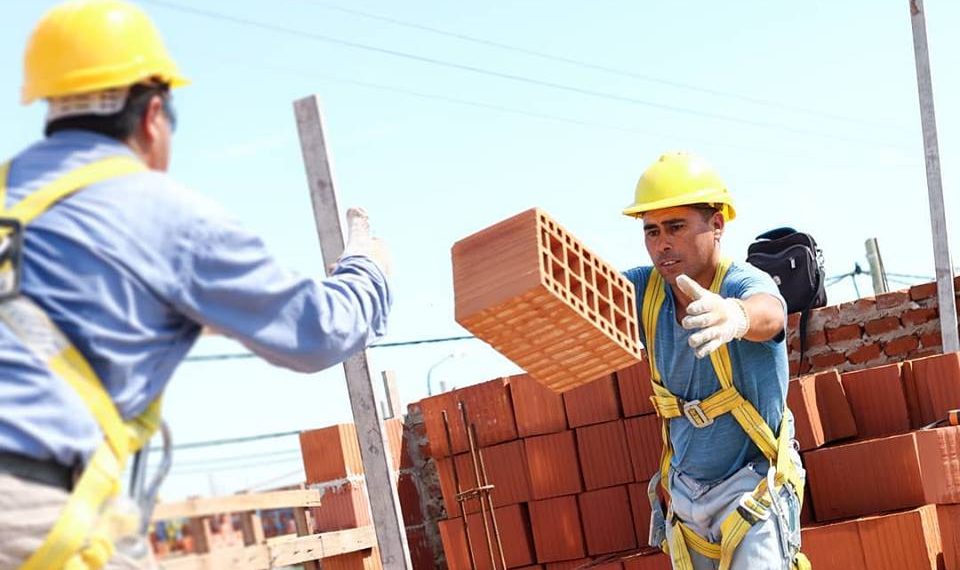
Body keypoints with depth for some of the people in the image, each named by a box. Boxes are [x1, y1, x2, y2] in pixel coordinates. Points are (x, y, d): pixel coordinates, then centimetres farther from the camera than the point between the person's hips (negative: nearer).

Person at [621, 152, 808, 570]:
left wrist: (736, 316, -69)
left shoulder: (745, 284, -22)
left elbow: (768, 314, -44)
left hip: (755, 487, -5)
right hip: (685, 491, 5)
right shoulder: (645, 290, -6)